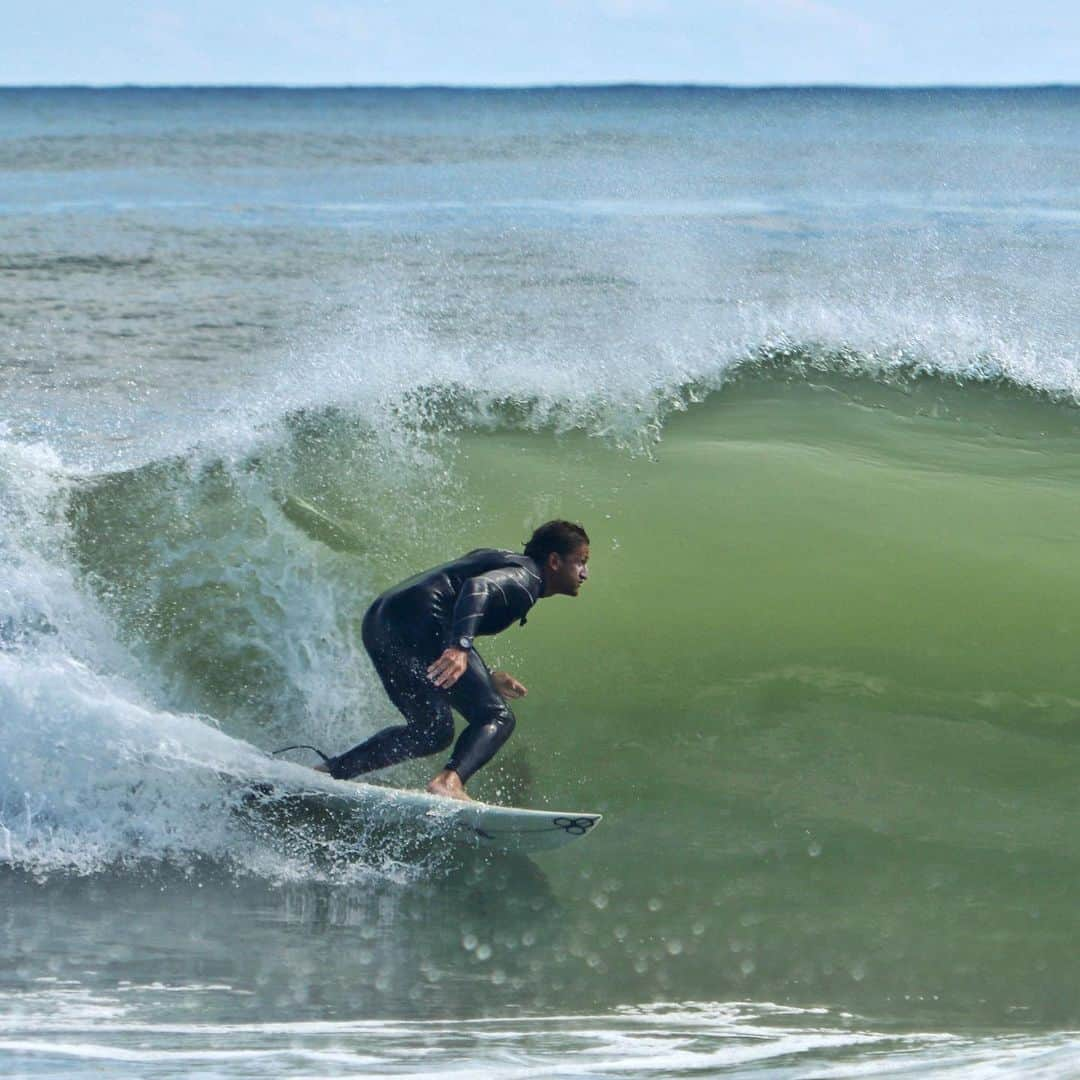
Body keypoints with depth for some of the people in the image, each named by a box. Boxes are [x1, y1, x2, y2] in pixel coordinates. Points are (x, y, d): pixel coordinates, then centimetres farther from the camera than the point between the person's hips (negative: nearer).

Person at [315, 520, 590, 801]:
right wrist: (461, 647, -32)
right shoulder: (525, 576, 2)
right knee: (496, 718, -9)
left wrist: (485, 677, 30)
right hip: (418, 619, -10)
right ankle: (449, 780, -33)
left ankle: (333, 770, 12)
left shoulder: (503, 561, 32)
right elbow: (478, 587, -19)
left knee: (432, 732, 19)